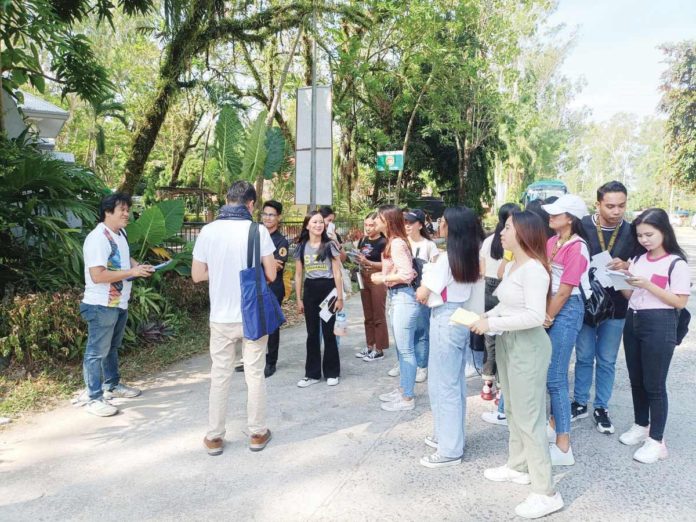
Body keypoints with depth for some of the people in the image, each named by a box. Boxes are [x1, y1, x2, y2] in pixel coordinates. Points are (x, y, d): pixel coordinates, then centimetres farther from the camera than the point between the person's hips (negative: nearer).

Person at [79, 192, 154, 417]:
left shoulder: (121, 233, 8)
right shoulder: (97, 238, -22)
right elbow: (97, 276, -28)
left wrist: (139, 266, 5)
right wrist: (132, 272, -25)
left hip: (119, 303, 9)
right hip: (101, 306, -9)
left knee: (112, 348, 22)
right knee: (97, 352, 1)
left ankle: (112, 385, 37)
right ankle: (93, 398, 11)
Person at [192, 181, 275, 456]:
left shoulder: (208, 231, -5)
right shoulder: (258, 231, -10)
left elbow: (197, 275, 1)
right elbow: (271, 275, -6)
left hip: (221, 317, 2)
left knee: (220, 376, 12)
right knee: (255, 375, 11)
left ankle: (214, 437, 20)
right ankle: (257, 433, 22)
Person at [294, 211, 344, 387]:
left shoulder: (330, 245, -2)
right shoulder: (301, 247, 5)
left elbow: (337, 273, -2)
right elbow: (298, 275, 9)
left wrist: (340, 297, -6)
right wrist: (299, 299, 6)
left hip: (328, 289, -2)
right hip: (310, 290, 3)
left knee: (329, 332, 3)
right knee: (312, 333, 8)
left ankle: (332, 372, 16)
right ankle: (312, 373, 18)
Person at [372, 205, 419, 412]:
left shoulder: (397, 243, -18)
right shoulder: (392, 242, 12)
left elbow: (406, 274, -24)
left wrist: (381, 279, -15)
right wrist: (381, 274, 4)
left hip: (403, 298, -10)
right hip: (395, 297, 10)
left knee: (406, 350, -1)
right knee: (401, 348, 18)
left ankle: (408, 398, 10)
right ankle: (403, 389, 30)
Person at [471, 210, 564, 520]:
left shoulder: (533, 269, -21)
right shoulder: (510, 266, 8)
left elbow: (534, 316, -27)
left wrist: (492, 324, -22)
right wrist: (487, 316, 0)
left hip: (528, 346, -10)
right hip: (506, 343, 10)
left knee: (529, 417, -3)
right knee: (513, 410, 21)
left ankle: (546, 493, 9)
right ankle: (518, 467, 39)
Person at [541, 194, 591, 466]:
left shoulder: (577, 248, -16)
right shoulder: (551, 242, 7)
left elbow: (564, 291, -15)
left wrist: (547, 318, -9)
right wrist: (542, 313, -3)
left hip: (566, 311, -7)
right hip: (549, 307, 7)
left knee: (555, 377, -5)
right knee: (549, 371, 16)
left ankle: (563, 447, 4)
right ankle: (554, 423, 34)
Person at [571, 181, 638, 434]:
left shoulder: (631, 231, -3)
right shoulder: (582, 226, -9)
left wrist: (626, 266, -17)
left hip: (616, 306, 2)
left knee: (607, 361, 12)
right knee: (584, 357, 12)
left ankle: (601, 407, 27)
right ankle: (580, 403, 27)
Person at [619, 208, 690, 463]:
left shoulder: (676, 263, -11)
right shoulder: (638, 260, 8)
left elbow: (680, 302, -14)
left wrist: (648, 285, -21)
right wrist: (623, 280, -9)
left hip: (659, 325, -7)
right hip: (632, 322, 7)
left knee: (654, 384, 1)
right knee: (636, 380, 16)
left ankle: (656, 440, 13)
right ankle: (641, 426, 33)